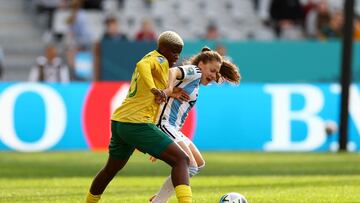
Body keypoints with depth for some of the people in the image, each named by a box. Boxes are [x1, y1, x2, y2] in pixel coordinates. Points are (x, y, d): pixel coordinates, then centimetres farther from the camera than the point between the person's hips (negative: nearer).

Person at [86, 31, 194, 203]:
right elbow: (142, 65, -27)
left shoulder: (150, 58, 20)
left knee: (111, 168, 29)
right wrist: (155, 90, -41)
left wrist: (168, 89, 9)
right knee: (181, 160, -15)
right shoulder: (159, 59, -7)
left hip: (118, 122, 10)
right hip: (138, 124, -10)